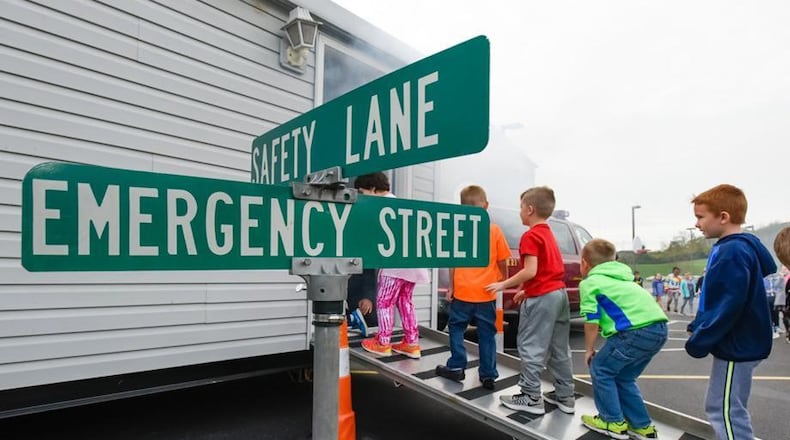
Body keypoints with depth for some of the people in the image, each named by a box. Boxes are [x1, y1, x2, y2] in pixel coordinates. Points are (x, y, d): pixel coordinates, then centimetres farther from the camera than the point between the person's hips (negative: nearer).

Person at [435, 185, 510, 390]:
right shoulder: (495, 230, -2)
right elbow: (502, 261, 1)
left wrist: (451, 286, 5)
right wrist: (503, 280, 17)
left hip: (462, 291, -1)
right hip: (487, 293, 1)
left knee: (457, 328, 16)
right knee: (487, 334, 11)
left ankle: (456, 367, 19)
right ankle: (488, 375, 16)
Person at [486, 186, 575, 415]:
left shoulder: (530, 236, -13)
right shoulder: (548, 234, 16)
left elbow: (530, 271, -22)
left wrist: (503, 285, -14)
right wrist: (526, 291, 19)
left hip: (541, 298, -10)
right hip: (559, 294, 10)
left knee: (531, 347, 0)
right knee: (558, 349, 16)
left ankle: (531, 397, 8)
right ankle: (564, 395, 25)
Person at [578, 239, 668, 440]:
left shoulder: (589, 282, 4)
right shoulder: (620, 277, 27)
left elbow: (592, 321, 1)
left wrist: (589, 349, 14)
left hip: (638, 330, -8)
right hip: (659, 328, 8)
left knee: (600, 369, 12)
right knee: (623, 377, 23)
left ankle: (613, 422, 19)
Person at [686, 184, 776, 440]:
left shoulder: (733, 252, -22)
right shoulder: (736, 247, 10)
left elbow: (728, 307, -27)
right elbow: (714, 299, 16)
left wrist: (699, 342, -20)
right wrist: (696, 328, 13)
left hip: (736, 346, -10)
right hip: (737, 343, 10)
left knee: (725, 411, 0)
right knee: (725, 408, 21)